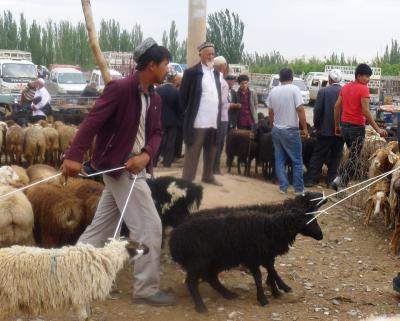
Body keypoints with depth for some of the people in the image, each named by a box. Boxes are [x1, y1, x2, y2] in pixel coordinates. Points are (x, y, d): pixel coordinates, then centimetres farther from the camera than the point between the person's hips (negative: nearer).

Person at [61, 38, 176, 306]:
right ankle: (147, 289, 4)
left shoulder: (154, 98, 10)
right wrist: (74, 156, -32)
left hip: (135, 167, 9)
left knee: (102, 226, 15)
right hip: (120, 166, -9)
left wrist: (146, 155, -14)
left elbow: (156, 132, 8)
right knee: (149, 226, -7)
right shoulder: (120, 88, -16)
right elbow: (92, 121, -23)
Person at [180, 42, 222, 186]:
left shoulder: (216, 73, 15)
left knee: (211, 151, 16)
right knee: (192, 152, -3)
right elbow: (183, 96, -3)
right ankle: (187, 180, 0)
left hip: (214, 121, 6)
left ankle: (208, 176, 29)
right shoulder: (192, 72, -5)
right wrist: (188, 113, -1)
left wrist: (217, 117, 13)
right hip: (198, 121, -6)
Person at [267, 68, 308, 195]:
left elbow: (270, 112, 11)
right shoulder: (294, 89, -11)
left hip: (276, 130, 5)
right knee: (297, 161, 4)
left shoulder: (273, 91, 4)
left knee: (280, 160, 10)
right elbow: (300, 110, -16)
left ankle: (283, 187, 10)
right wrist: (305, 128, -10)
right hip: (291, 130, -5)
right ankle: (299, 188, 7)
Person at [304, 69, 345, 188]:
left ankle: (311, 179, 7)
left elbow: (317, 110, -10)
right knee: (336, 156, 11)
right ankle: (331, 180, 13)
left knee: (318, 156, 6)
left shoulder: (323, 91, -9)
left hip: (325, 129, -2)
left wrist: (316, 125, 3)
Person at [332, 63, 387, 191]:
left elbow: (337, 107, 11)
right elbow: (366, 111, -20)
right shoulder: (363, 89, -13)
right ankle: (341, 186, 0)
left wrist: (337, 126, 19)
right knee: (354, 158, 2)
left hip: (344, 125, 7)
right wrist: (377, 129, -19)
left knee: (352, 155, 23)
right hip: (357, 127, -7)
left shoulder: (345, 87, 9)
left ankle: (338, 179, 12)